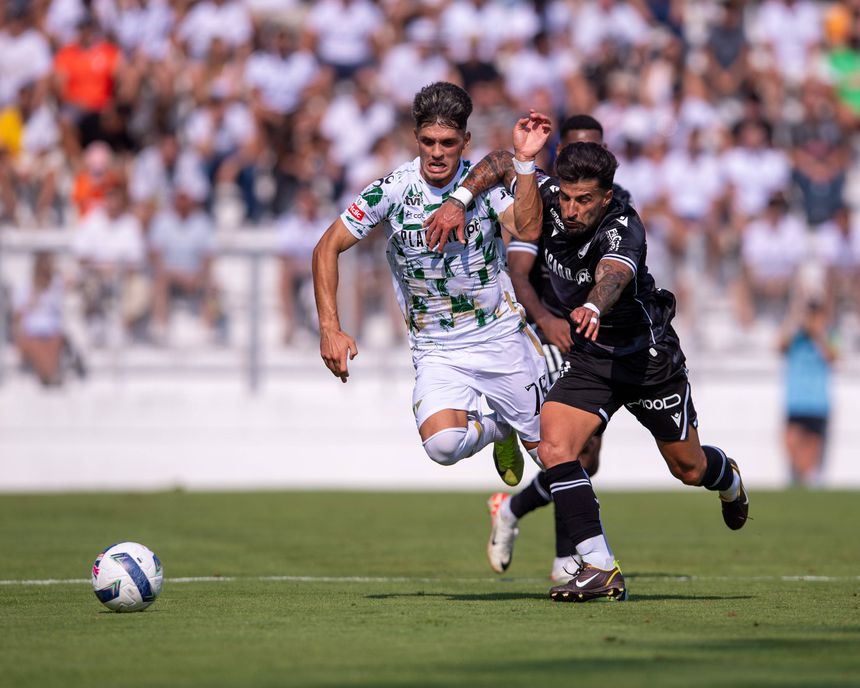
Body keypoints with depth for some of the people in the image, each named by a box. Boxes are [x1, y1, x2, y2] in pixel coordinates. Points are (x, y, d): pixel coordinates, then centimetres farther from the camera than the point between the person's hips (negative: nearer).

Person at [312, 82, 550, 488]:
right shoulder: (392, 191, -10)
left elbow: (527, 230, -23)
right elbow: (327, 248, -7)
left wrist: (524, 161, -29)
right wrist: (330, 329, -16)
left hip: (502, 336, 1)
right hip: (437, 351, -1)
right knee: (443, 444, -27)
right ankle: (495, 429, 9)